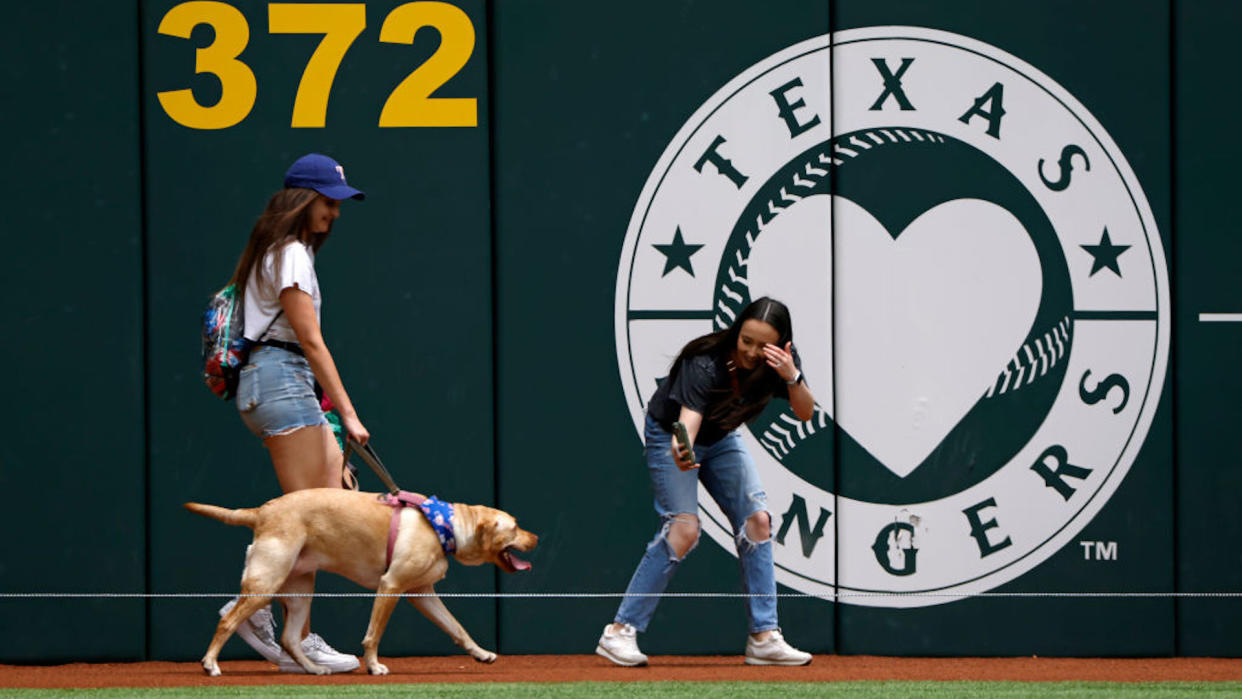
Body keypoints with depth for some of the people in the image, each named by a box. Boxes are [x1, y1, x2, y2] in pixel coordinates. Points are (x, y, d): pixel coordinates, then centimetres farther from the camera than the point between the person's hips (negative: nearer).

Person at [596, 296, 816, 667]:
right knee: (683, 528, -20)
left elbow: (805, 413, -21)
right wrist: (681, 452, -71)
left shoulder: (779, 360, -20)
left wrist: (791, 378, -41)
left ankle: (764, 637, 0)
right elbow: (688, 418, -49)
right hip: (670, 432, -6)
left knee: (757, 521, -5)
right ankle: (620, 633, -18)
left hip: (721, 439, 6)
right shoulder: (705, 364, -37)